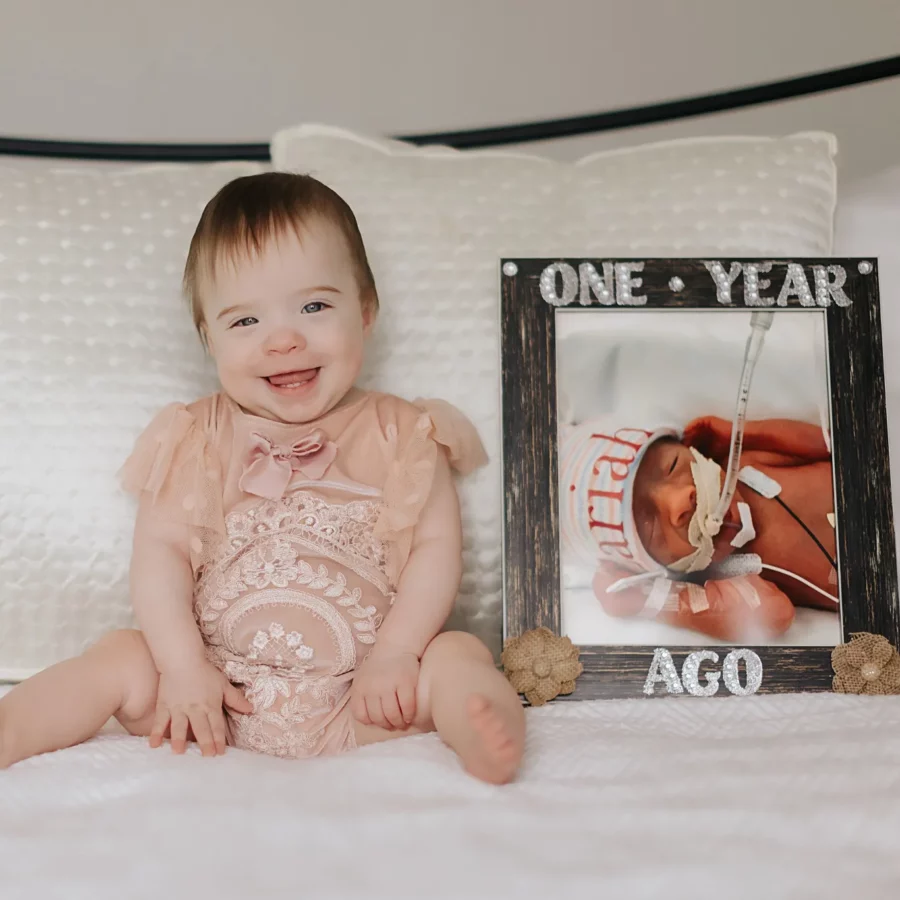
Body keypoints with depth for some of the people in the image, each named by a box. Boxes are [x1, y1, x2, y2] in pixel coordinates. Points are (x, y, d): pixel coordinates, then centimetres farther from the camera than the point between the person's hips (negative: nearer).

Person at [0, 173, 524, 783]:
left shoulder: (399, 435, 2)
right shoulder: (197, 441, 6)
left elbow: (437, 545, -2)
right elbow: (160, 550, 1)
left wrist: (395, 653, -14)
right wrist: (183, 665, -11)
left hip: (360, 699, -2)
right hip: (222, 694, 2)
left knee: (458, 656, -23)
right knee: (120, 660, -11)